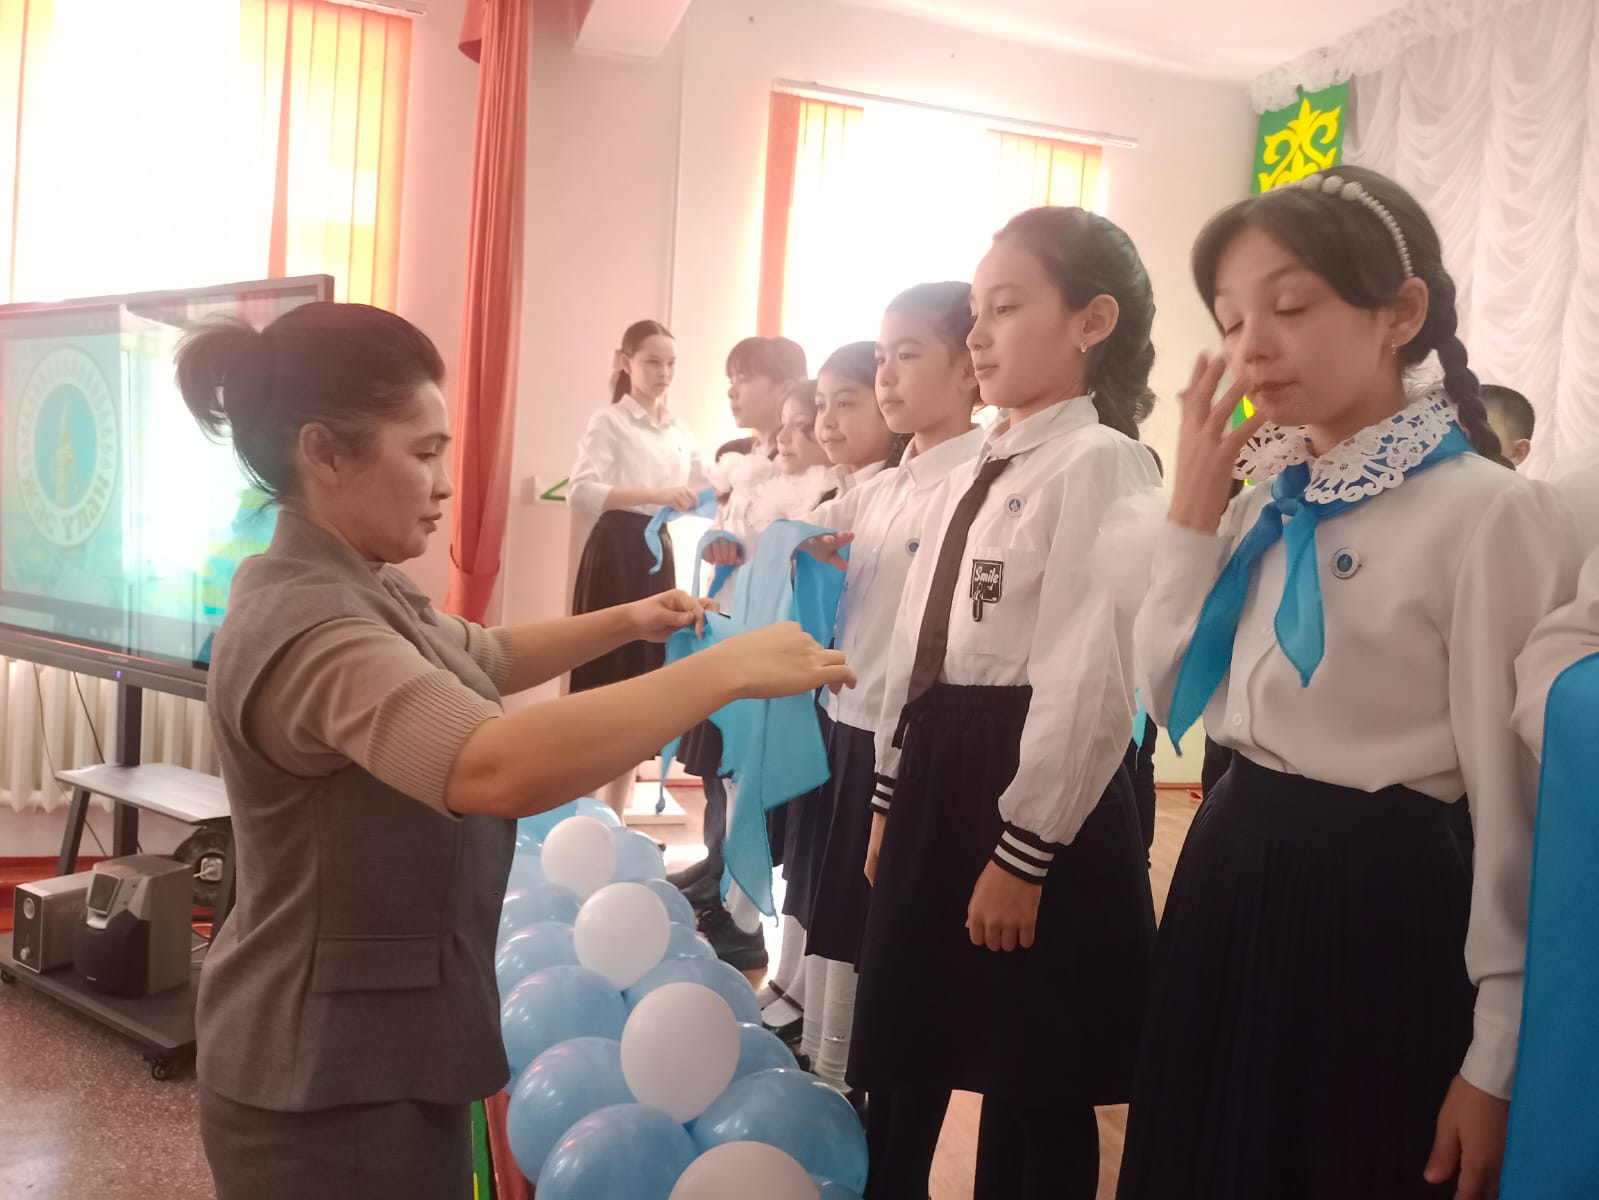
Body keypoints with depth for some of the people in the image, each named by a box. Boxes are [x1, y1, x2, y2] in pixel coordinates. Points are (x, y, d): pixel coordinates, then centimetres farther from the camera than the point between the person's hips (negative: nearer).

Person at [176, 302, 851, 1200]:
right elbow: (498, 767, -43)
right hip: (331, 1085, -9)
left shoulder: (356, 590, 6)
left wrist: (625, 625, 9)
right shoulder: (307, 624, -27)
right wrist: (727, 668, -36)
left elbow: (480, 658, 22)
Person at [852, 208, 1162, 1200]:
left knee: (1035, 1091, 10)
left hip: (1034, 785, -8)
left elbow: (1091, 681, -19)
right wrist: (895, 797, 15)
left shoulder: (1102, 464, -13)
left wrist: (1023, 853, -19)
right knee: (905, 1059, 20)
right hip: (938, 775, 8)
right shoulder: (976, 472, 14)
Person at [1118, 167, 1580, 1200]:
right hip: (1230, 878, 7)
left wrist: (1498, 1055, -10)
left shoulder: (1488, 512, -16)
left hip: (1379, 904, -7)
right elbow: (1172, 699, 6)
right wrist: (1193, 509, -4)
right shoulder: (1271, 503, 6)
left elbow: (1512, 792, -14)